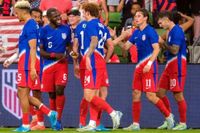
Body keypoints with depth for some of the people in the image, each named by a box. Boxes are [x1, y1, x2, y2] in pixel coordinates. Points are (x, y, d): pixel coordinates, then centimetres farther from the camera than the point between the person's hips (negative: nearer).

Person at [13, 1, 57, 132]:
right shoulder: (32, 25, 18)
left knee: (23, 94, -4)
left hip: (27, 65, -10)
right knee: (22, 94, 12)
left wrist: (32, 68, -23)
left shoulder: (30, 26, -12)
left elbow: (33, 48, -19)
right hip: (26, 65, 10)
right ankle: (49, 113, 8)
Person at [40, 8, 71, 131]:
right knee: (51, 93, 5)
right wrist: (55, 55, -16)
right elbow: (41, 51, -5)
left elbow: (69, 45, 18)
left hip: (62, 64, 0)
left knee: (60, 89, -15)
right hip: (48, 65, 0)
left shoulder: (66, 29, 5)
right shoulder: (44, 31, -4)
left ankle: (59, 120, -10)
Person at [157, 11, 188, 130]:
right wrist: (163, 45, 6)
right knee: (160, 92, 9)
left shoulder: (176, 31, -14)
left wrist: (163, 43, -10)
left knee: (178, 95, -6)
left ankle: (183, 123, 2)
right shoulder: (171, 31, 16)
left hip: (177, 67, -10)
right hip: (170, 67, 10)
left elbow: (174, 50, -20)